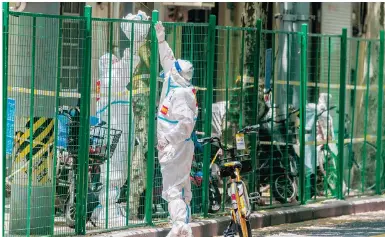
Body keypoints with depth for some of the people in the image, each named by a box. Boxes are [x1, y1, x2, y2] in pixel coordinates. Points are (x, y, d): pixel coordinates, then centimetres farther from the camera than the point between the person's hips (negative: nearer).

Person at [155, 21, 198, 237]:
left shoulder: (181, 94, -20)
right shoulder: (177, 87, 7)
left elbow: (186, 122, -30)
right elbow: (168, 61, 22)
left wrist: (168, 140, -24)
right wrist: (161, 39, 26)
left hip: (176, 149, -10)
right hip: (174, 148, 10)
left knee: (173, 188, -13)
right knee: (181, 188, 13)